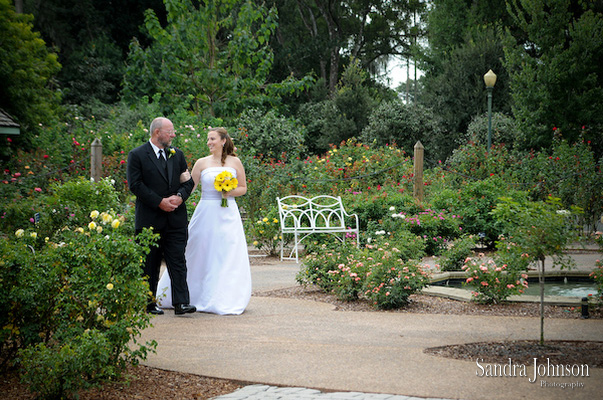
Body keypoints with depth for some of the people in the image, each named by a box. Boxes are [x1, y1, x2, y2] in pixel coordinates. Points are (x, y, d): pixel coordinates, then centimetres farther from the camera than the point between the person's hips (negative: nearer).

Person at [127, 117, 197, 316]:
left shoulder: (177, 154, 13)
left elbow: (188, 181, 13)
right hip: (149, 219, -3)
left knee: (178, 261, -4)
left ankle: (181, 303, -7)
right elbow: (135, 184, -10)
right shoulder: (137, 155, -3)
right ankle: (148, 302, 15)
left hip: (176, 218, 3)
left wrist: (180, 196, -8)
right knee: (150, 263, 5)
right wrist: (160, 202, -14)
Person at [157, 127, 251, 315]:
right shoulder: (202, 163, 3)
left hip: (228, 214, 1)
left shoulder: (235, 162, 6)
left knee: (227, 256, -1)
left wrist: (230, 192, -8)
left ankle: (224, 300, 6)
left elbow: (243, 188, 10)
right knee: (201, 255, 3)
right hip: (206, 213, 0)